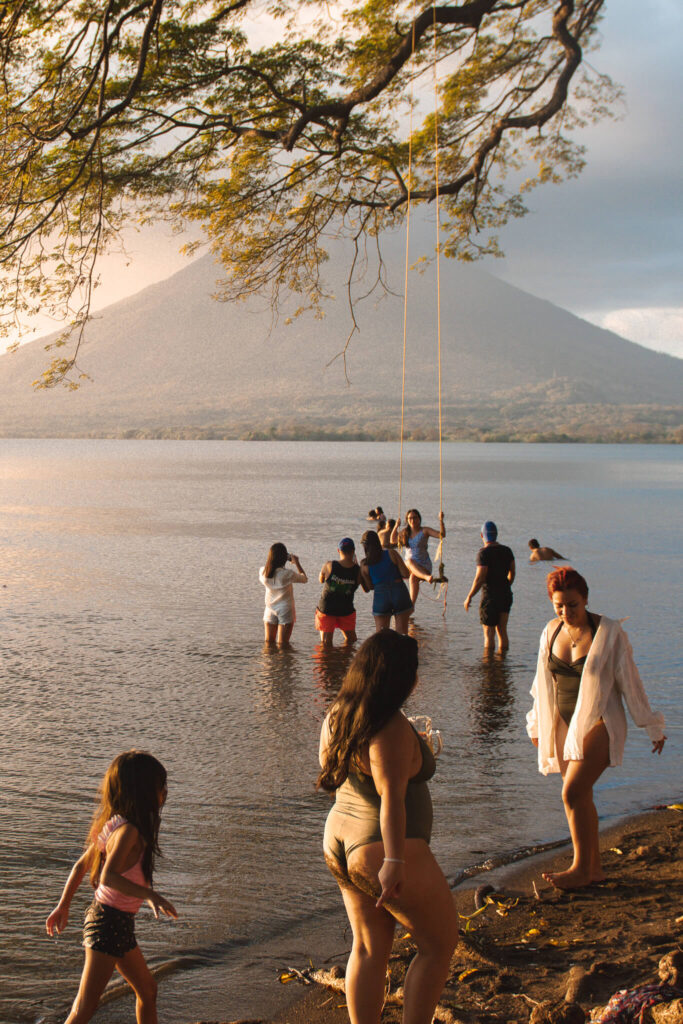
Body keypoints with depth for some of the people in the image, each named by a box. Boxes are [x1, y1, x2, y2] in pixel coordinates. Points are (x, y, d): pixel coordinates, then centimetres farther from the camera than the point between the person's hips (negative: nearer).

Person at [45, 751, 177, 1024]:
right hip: (110, 922, -10)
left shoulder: (115, 825, 7)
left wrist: (63, 906, 23)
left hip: (119, 923, 10)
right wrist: (149, 894, -38)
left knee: (147, 990, 21)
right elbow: (108, 877, -34)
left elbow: (81, 865, 15)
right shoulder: (128, 831, -20)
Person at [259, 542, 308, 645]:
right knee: (282, 645, 3)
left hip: (270, 611, 4)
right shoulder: (288, 574, -20)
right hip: (285, 610, -4)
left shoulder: (263, 571, -10)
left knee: (269, 643, 16)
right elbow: (304, 579, -4)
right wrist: (297, 563, 3)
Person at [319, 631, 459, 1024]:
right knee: (439, 944, 8)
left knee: (369, 949, 17)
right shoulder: (393, 729, -22)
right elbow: (391, 795, -29)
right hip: (385, 849, -9)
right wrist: (393, 862, -32)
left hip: (340, 843, 9)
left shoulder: (336, 718, 5)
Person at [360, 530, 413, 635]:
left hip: (380, 595, 1)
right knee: (402, 635, 4)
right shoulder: (391, 553, -1)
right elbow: (406, 574, -5)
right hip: (399, 592, 0)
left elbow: (368, 588, 4)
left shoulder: (364, 564, 1)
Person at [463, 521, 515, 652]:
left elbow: (480, 578, -18)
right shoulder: (507, 550, 5)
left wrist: (469, 597, -9)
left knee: (489, 634, 0)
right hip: (506, 595, 6)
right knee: (502, 632, 12)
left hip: (490, 597, -6)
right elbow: (512, 573, 14)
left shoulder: (484, 552, -14)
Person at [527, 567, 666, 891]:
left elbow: (630, 681, -5)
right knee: (581, 796, 8)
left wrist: (652, 726, 0)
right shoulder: (552, 631, 5)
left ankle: (581, 869, -4)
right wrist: (537, 724, 23)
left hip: (598, 724, -6)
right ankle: (594, 868, 18)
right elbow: (544, 682, 17)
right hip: (565, 725, 6)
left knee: (573, 792, -15)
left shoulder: (609, 633, -10)